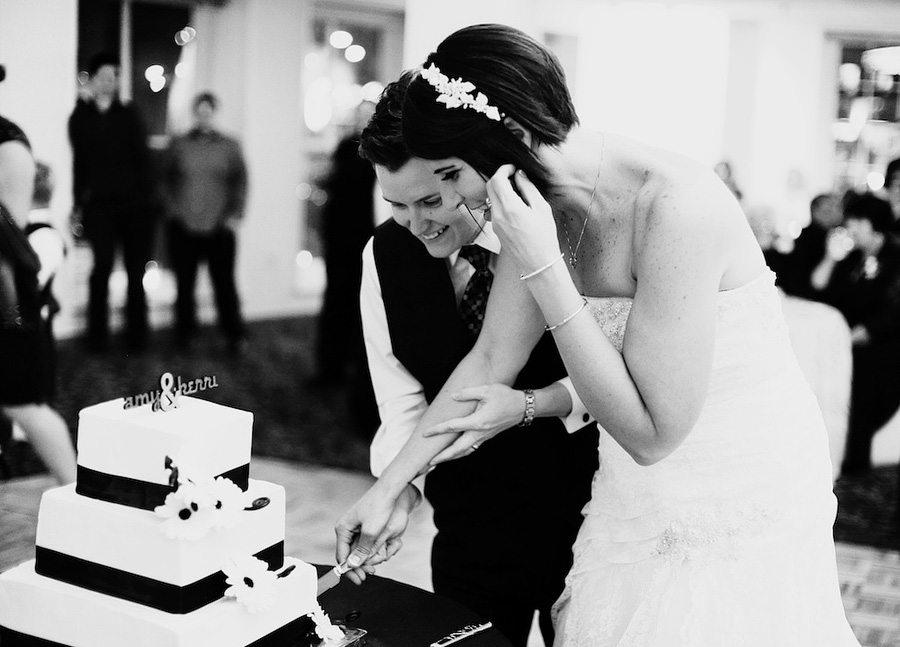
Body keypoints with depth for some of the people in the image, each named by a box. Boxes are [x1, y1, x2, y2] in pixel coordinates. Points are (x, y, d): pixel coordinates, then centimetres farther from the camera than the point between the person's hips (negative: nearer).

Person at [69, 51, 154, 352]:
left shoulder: (129, 115, 7)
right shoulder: (79, 117, 7)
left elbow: (141, 157, 3)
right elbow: (79, 162, 8)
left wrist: (146, 196, -5)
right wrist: (78, 203, 5)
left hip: (133, 203, 1)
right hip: (99, 203, -1)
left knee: (135, 268, 4)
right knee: (102, 265, -9)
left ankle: (136, 333, 13)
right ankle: (97, 335, 0)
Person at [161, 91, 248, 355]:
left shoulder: (229, 146, 6)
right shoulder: (179, 145, 7)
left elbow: (240, 182, 7)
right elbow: (167, 179, 12)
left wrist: (236, 214, -2)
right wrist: (171, 209, 2)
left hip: (220, 226, -1)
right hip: (183, 226, 1)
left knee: (224, 281, -3)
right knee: (185, 282, 5)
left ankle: (235, 335, 6)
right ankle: (185, 333, 17)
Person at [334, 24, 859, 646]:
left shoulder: (678, 206, -30)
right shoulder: (539, 207, -7)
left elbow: (651, 432, -26)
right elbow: (490, 359, 6)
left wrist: (542, 269, -30)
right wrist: (389, 487, 10)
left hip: (737, 519, -6)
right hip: (634, 500, 7)